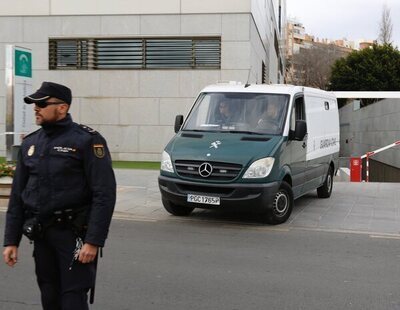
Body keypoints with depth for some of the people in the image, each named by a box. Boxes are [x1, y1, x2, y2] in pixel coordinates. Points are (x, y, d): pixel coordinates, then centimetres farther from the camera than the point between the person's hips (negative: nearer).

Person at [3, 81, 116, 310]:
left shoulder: (87, 141, -8)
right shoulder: (30, 143, 11)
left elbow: (104, 195, -14)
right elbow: (17, 196, 13)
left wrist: (94, 241, -20)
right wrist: (11, 240, 9)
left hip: (73, 234, -6)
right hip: (41, 236, 6)